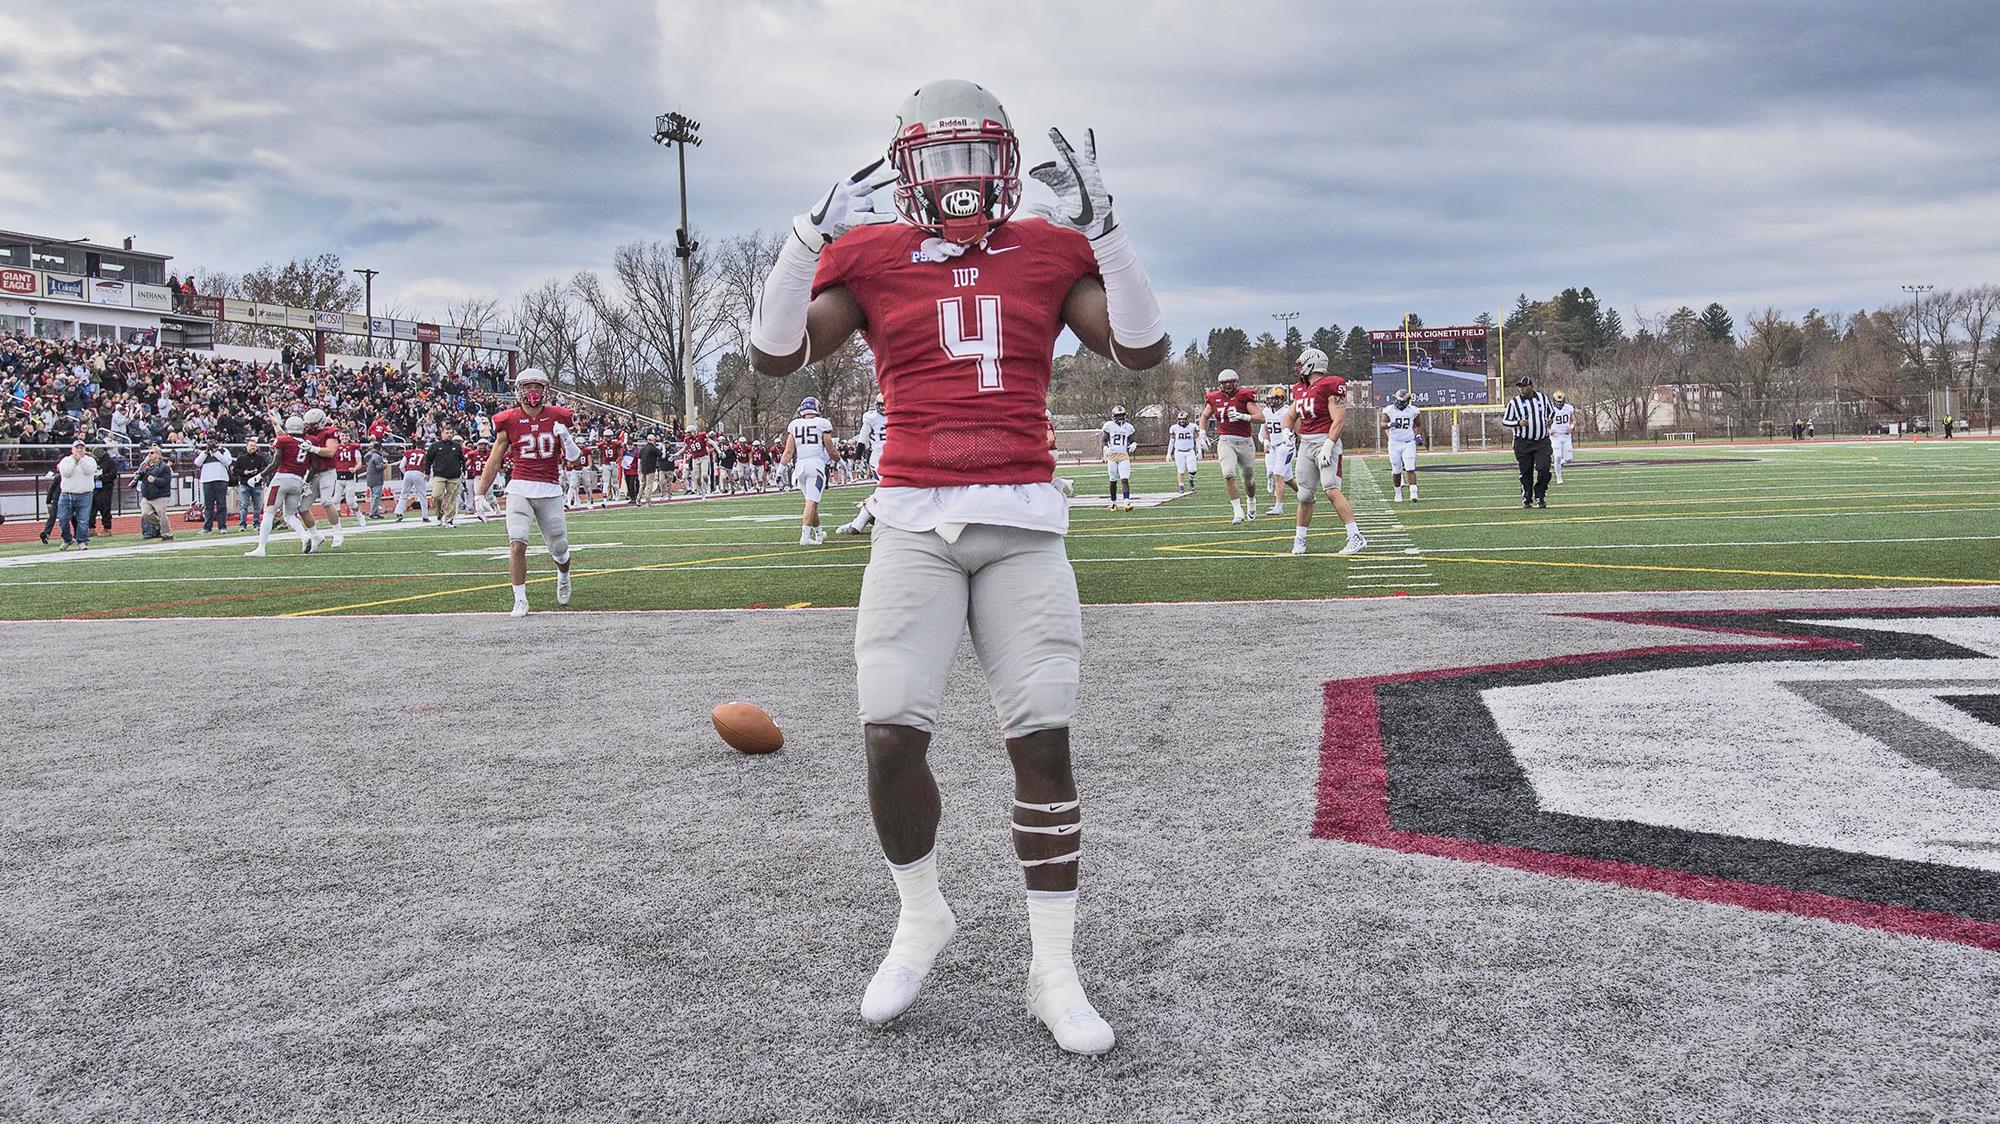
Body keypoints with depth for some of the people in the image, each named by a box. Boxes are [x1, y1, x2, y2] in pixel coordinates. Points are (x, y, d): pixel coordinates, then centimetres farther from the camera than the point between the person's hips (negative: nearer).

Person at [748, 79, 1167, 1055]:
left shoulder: (1049, 252, 8)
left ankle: (1054, 972, 10)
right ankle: (921, 917, 20)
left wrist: (1099, 226, -6)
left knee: (1043, 744, -2)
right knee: (890, 737, -8)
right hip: (913, 524, 0)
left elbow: (1143, 350, 0)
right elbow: (775, 355, -3)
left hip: (1025, 525, 1)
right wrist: (813, 232, -11)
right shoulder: (869, 256, 6)